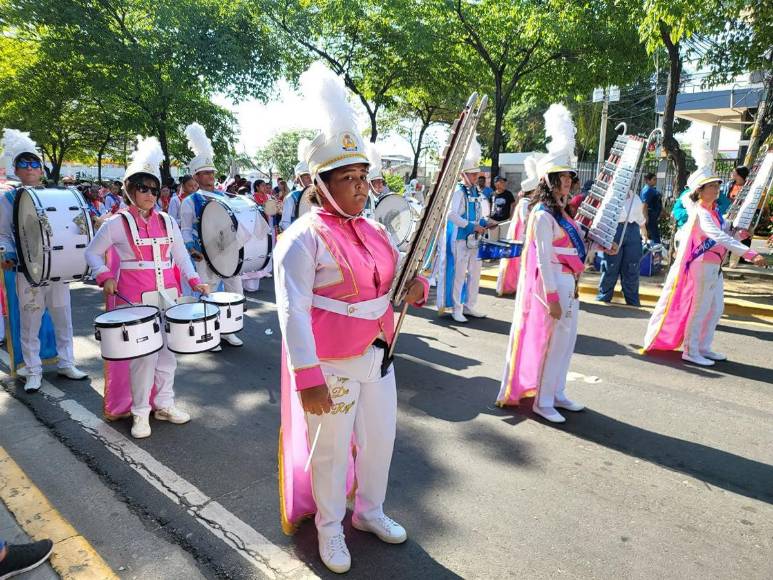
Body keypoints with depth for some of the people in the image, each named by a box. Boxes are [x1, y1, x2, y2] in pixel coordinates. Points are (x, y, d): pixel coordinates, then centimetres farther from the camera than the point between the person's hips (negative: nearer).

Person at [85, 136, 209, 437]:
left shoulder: (167, 221, 9)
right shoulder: (117, 223, -3)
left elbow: (180, 254, 13)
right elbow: (92, 252, 3)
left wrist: (194, 280, -1)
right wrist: (105, 277, -14)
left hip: (167, 294, 5)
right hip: (135, 297, -4)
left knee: (167, 350, 11)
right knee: (144, 354, -4)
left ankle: (164, 404, 28)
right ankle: (140, 412, 14)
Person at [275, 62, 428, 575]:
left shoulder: (374, 231, 5)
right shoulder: (303, 238, -17)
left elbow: (398, 279, 15)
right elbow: (293, 311, -22)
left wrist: (417, 288, -10)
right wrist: (307, 378, -26)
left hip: (379, 358, 7)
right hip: (331, 366, -7)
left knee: (380, 441, 20)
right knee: (330, 451, 11)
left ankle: (370, 510, 46)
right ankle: (330, 527, 37)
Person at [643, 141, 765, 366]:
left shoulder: (715, 210, 10)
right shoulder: (701, 214, -19)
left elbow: (725, 234, 16)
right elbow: (720, 238, -31)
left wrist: (738, 234, -6)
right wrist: (749, 254, -37)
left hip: (714, 265, 9)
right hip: (703, 265, -9)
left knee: (716, 308, 15)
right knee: (700, 308, -3)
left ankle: (703, 347, 25)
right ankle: (690, 350, 7)